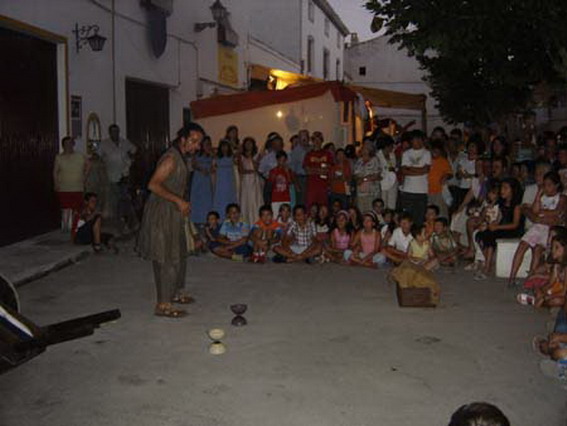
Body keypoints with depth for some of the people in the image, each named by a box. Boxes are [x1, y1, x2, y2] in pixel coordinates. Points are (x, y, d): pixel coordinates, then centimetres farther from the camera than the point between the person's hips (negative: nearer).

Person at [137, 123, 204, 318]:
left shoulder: (180, 158, 14)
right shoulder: (171, 158, -18)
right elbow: (153, 185, -27)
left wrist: (182, 205, 13)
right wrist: (178, 200, -26)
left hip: (172, 214, 10)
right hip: (162, 214, -10)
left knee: (179, 255, 19)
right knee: (167, 259, -8)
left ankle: (177, 292, 35)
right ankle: (163, 305, -3)